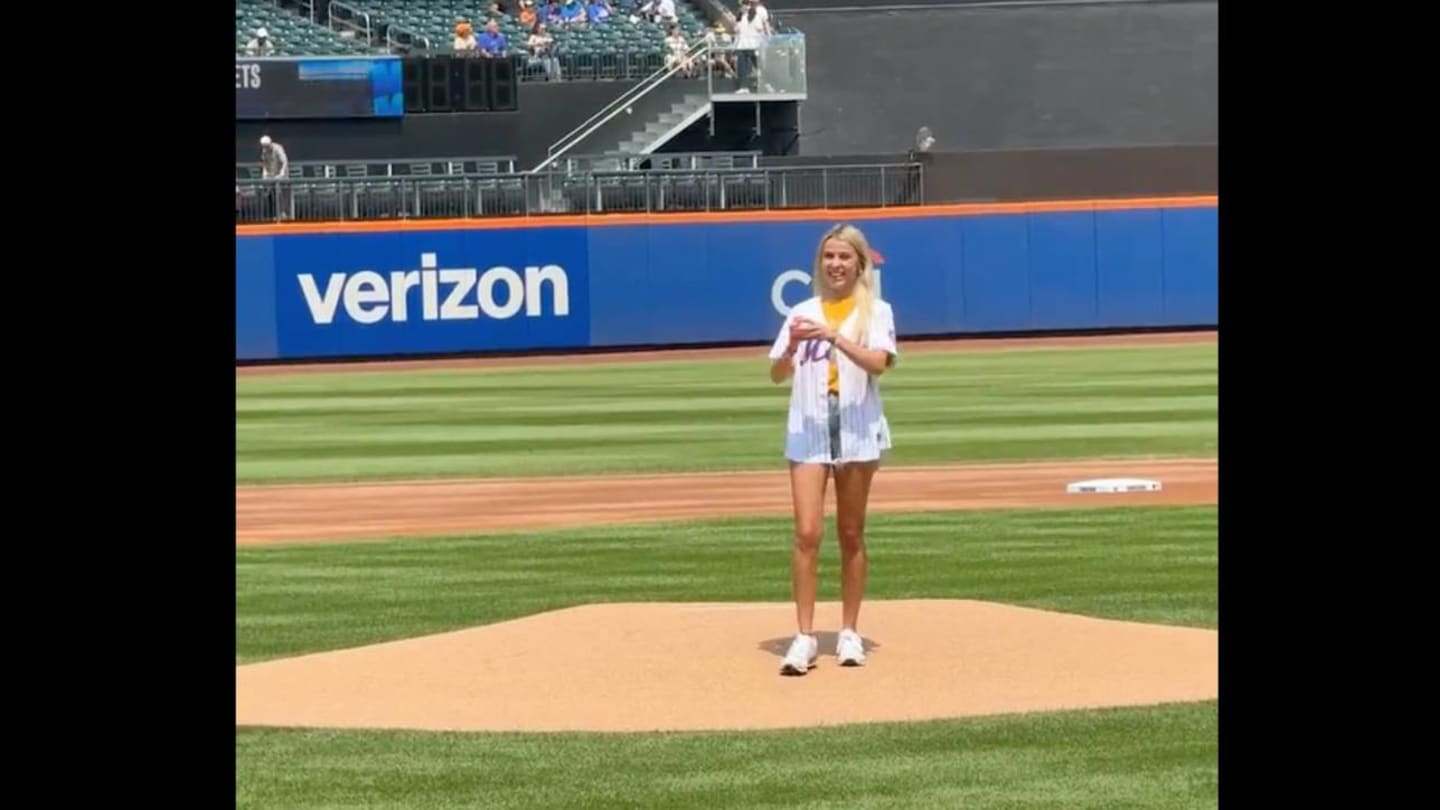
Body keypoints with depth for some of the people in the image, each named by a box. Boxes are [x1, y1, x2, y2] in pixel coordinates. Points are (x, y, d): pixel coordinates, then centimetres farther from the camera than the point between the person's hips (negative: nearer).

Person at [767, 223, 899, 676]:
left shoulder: (876, 311, 2)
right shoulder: (803, 313, 8)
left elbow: (879, 362, -15)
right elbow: (777, 375, 3)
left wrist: (832, 335, -25)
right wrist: (793, 347, -18)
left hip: (857, 430, -1)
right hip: (808, 431, 1)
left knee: (851, 535, 7)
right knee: (807, 533, -8)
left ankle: (849, 633, 17)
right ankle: (805, 637, -6)